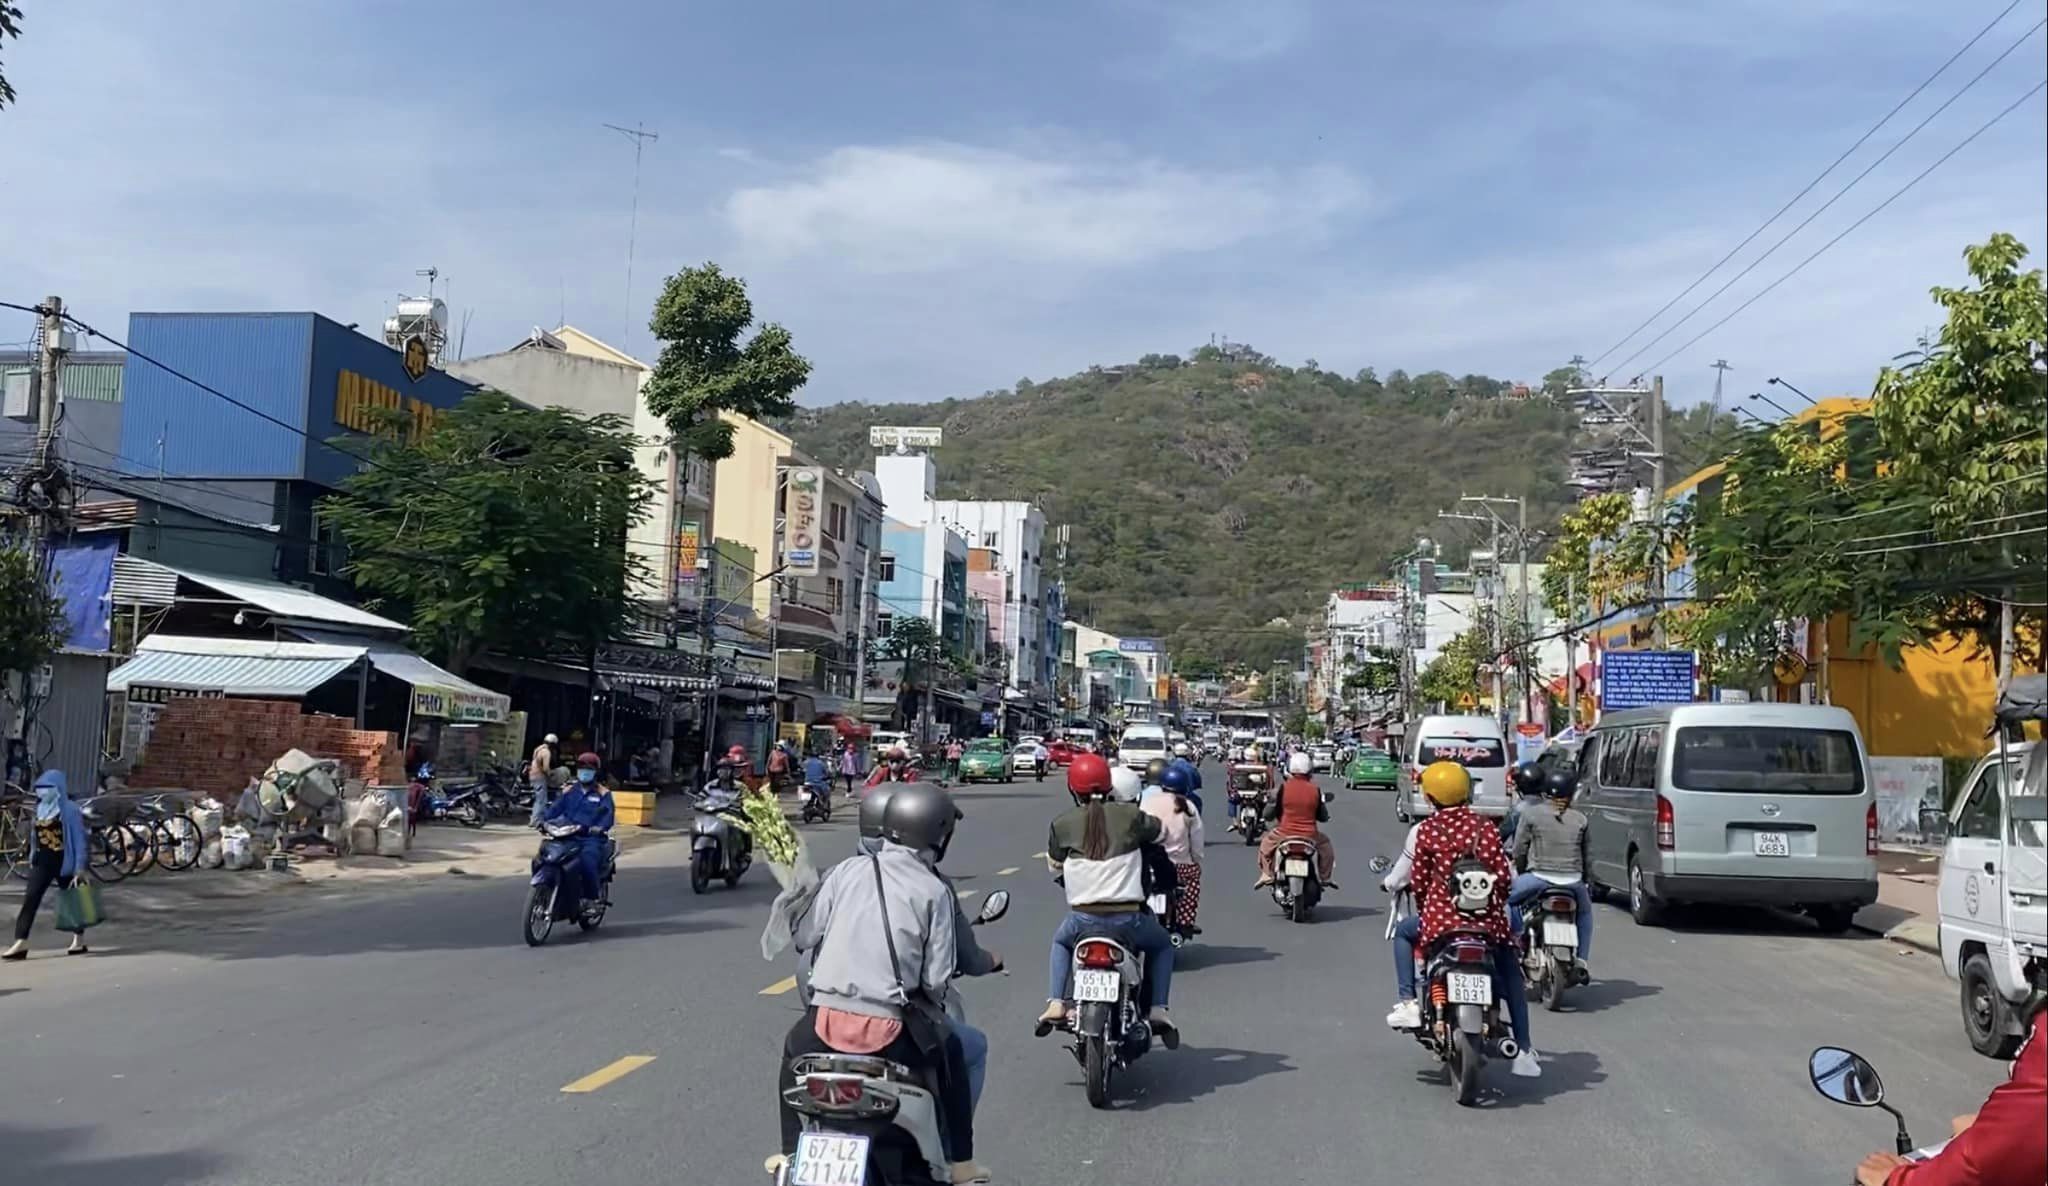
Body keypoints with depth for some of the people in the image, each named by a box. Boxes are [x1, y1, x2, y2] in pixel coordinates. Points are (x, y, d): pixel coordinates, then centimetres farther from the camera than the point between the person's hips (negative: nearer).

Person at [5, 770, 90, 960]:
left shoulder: (70, 810, -8)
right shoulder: (40, 809, 10)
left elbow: (79, 840, -9)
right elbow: (34, 836, 18)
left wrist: (79, 867, -12)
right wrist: (32, 858, 14)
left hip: (63, 862, -5)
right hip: (42, 862, 5)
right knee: (30, 899, -6)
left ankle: (79, 940, 20)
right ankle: (21, 942, -10)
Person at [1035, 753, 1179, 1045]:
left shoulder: (1063, 823, 0)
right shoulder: (1130, 815, -2)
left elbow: (1054, 865, 14)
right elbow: (1160, 832, 17)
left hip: (1082, 919, 1)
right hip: (1127, 918, -1)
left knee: (1060, 941, 36)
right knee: (1162, 945, 30)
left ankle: (1055, 1004, 20)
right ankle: (1157, 1009, 12)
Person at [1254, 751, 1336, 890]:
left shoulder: (1284, 787, -9)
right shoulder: (1315, 790, -3)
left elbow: (1270, 814, -2)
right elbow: (1323, 817, 7)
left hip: (1284, 833, -1)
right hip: (1309, 835, 1)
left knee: (1266, 841, 27)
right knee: (1325, 844, 31)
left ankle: (1267, 875, 17)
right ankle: (1325, 877, 30)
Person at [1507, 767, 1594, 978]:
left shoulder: (1531, 814, 0)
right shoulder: (1580, 820, 7)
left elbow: (1519, 850, 2)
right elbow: (1587, 857, 11)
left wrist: (1521, 872, 20)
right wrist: (1589, 884, 25)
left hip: (1539, 877, -3)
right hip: (1573, 881, 3)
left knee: (1508, 898, 21)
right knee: (1585, 911, 31)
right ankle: (1582, 961, 25)